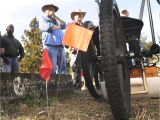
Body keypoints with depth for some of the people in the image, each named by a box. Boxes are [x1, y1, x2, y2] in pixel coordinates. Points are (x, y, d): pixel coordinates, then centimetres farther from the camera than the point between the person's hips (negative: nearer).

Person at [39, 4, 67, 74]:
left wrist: (55, 17, 14)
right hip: (50, 46, -7)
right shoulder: (42, 19, 11)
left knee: (62, 68, 2)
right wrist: (59, 27, 8)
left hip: (60, 46, 7)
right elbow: (48, 27, -8)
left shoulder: (55, 20, 31)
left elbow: (64, 25, 16)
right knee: (51, 68, -12)